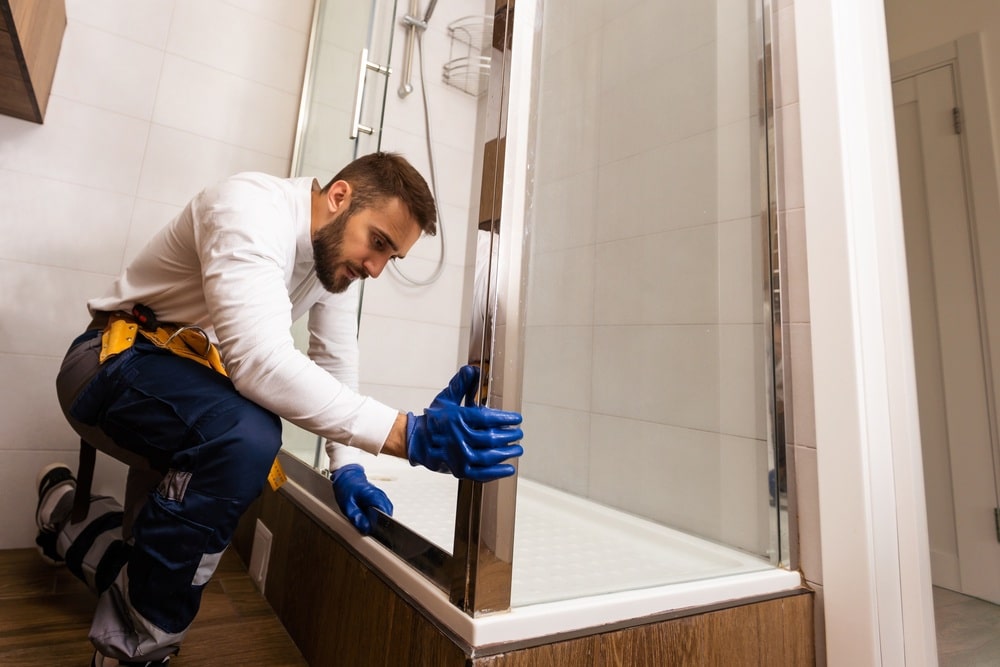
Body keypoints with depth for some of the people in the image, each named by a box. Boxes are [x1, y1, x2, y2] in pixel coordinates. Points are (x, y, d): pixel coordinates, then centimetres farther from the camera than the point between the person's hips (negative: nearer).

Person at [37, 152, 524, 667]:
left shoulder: (331, 248, -1)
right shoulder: (253, 208, -26)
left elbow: (333, 366, 0)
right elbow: (259, 360, -41)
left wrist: (345, 465, -14)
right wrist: (408, 434, -48)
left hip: (190, 377, 8)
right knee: (246, 436, -34)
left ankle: (72, 521, 29)